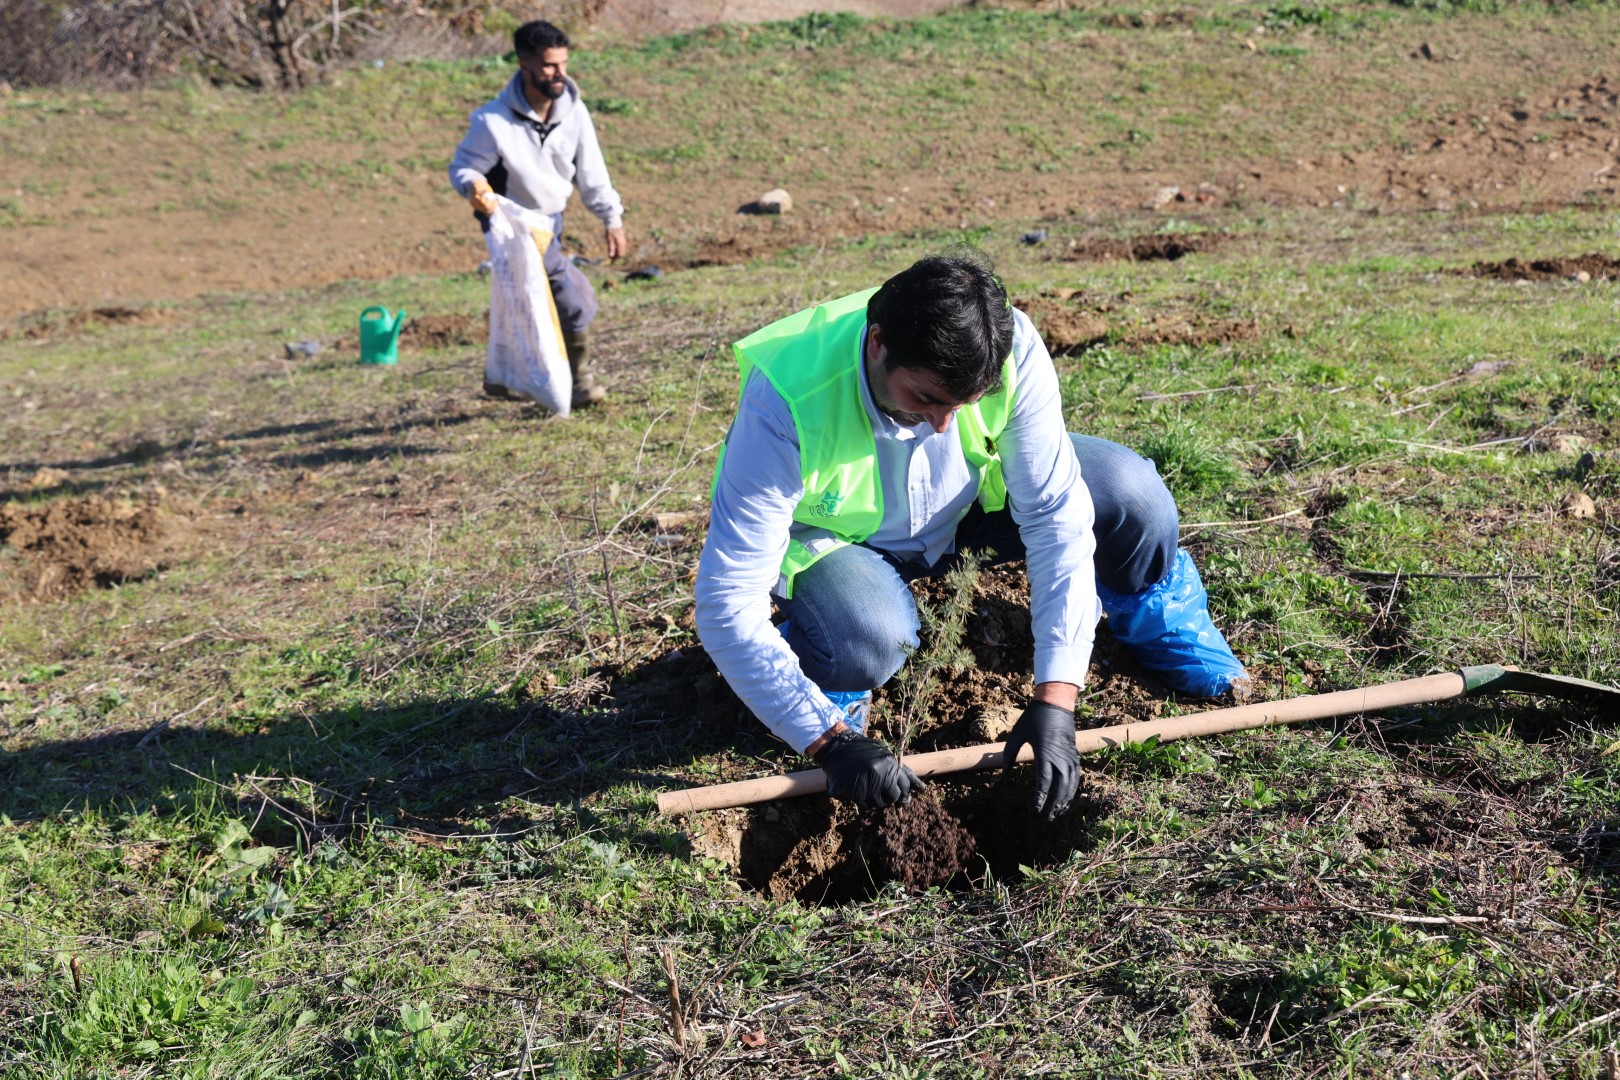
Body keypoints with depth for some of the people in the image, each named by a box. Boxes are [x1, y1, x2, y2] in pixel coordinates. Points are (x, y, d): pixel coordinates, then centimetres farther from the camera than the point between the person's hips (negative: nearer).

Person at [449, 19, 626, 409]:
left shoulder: (573, 110, -10)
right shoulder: (493, 121, -25)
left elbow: (591, 170, -2)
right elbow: (461, 166, -17)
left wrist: (612, 218, -2)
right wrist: (474, 187, -40)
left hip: (551, 219, 7)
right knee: (575, 297, -17)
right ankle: (577, 378, 3)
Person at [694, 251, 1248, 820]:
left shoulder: (1013, 351, -31)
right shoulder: (788, 405, -38)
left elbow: (1056, 516, -26)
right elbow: (727, 604, -35)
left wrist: (1054, 699, -32)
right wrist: (829, 739, -41)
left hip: (969, 499, 3)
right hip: (834, 534, -3)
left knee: (1132, 494, -20)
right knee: (867, 642, -37)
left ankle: (1157, 621, 14)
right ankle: (824, 669, 1)